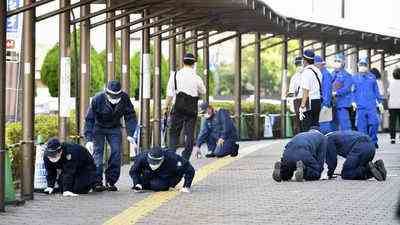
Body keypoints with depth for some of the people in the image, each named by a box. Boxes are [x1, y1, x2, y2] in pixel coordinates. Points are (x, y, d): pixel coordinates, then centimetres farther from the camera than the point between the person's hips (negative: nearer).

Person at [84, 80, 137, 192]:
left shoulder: (124, 98, -22)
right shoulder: (97, 100, -29)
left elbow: (130, 116, -10)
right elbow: (89, 119, -25)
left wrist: (130, 134, -19)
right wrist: (89, 139, -32)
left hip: (114, 128, 2)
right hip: (98, 127, -2)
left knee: (116, 152, -9)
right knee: (98, 152, -14)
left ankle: (111, 181, -2)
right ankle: (97, 182, -14)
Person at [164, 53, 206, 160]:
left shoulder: (175, 75, -1)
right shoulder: (196, 78, -2)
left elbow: (170, 94, 0)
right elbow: (203, 92, 12)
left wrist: (167, 106, 7)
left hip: (178, 107, 0)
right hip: (192, 108, 0)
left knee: (174, 132, 5)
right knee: (189, 133, 6)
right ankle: (185, 158, 4)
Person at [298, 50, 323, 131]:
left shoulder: (306, 72, -12)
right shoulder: (318, 71, 14)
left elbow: (306, 91, -18)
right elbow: (320, 88, 15)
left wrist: (302, 105, -19)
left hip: (309, 102, -8)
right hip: (318, 102, 8)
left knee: (307, 128, -7)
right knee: (315, 125, 12)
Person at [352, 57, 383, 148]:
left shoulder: (372, 77, 14)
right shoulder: (355, 78, 11)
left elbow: (376, 90, 18)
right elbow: (352, 91, 10)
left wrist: (380, 102, 15)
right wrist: (353, 101, -2)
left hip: (371, 105, 1)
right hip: (360, 106, -1)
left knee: (374, 122, -13)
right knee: (362, 125, -2)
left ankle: (373, 141, 1)